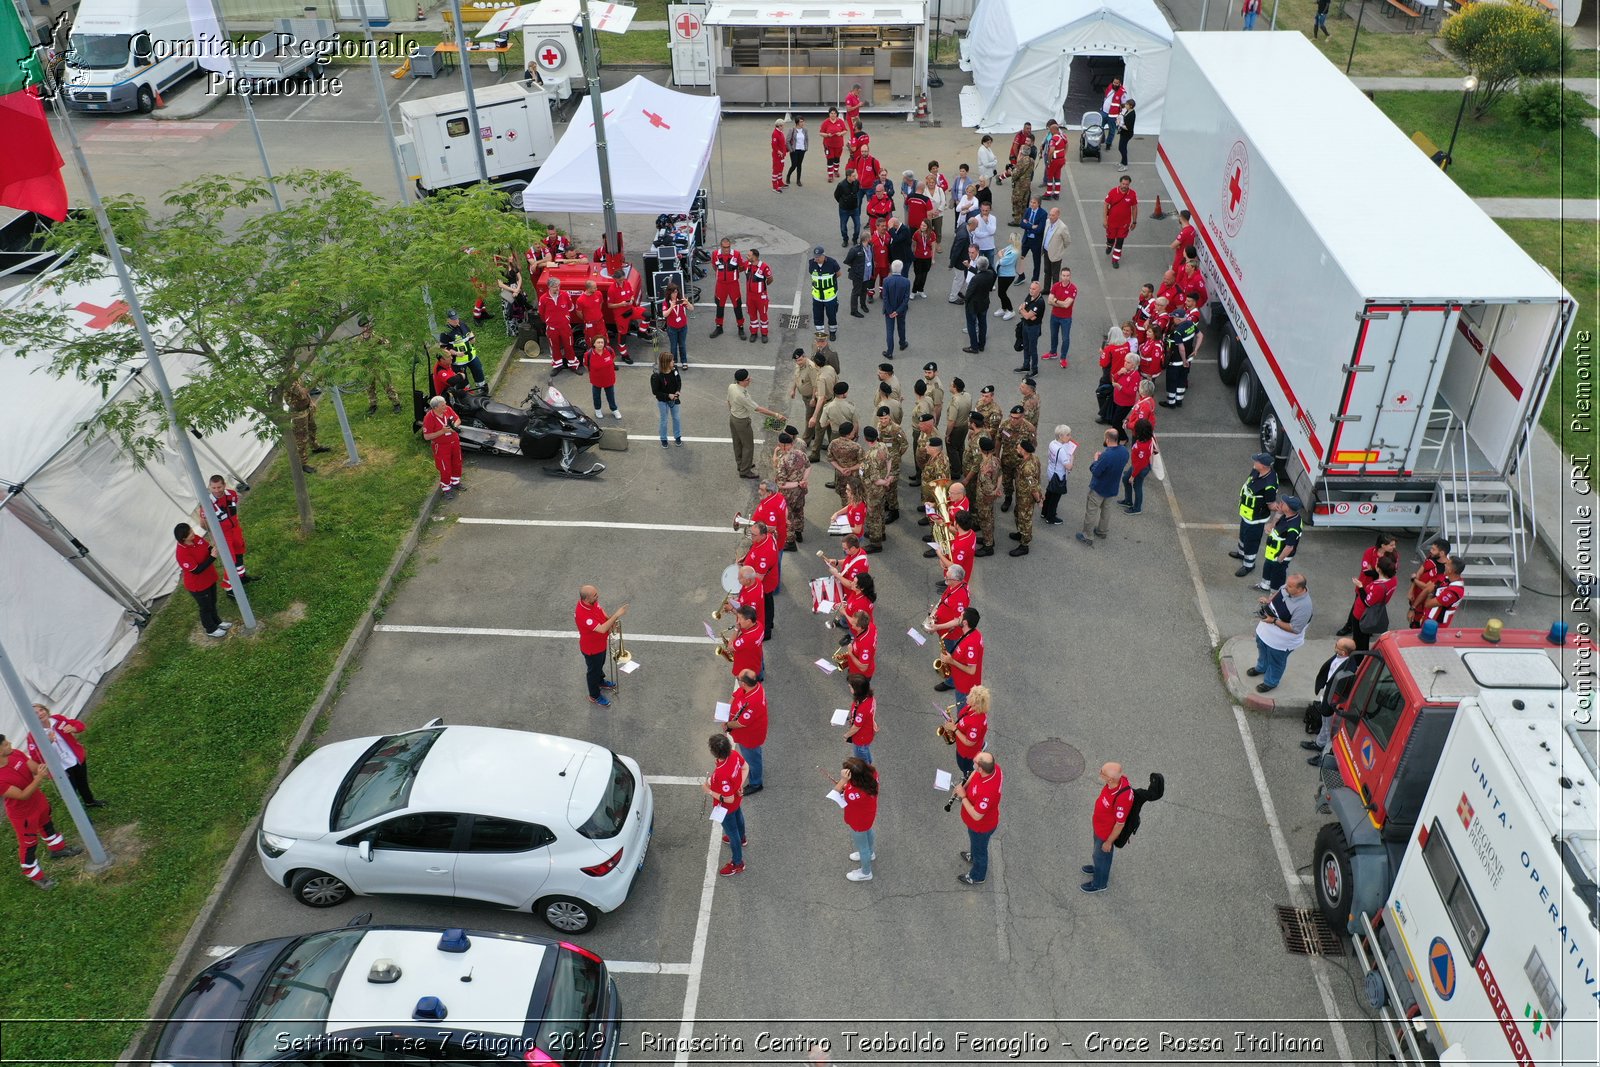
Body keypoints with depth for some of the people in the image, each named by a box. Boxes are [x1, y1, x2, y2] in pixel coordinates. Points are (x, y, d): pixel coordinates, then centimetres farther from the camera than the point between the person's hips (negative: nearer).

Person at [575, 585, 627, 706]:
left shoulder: (592, 602, -18)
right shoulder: (582, 614, -44)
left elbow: (600, 610, 5)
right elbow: (602, 629, -45)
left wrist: (611, 619, -13)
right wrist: (616, 615, -42)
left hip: (600, 643, 7)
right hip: (591, 649, -7)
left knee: (600, 664, 33)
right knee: (593, 670, 18)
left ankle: (600, 682, 60)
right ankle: (594, 696, 42)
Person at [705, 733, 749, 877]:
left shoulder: (721, 774, -46)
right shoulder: (734, 755, -25)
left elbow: (728, 799, -34)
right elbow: (746, 767, -4)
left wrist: (709, 791, -24)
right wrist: (740, 785, -6)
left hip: (726, 808, -7)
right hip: (738, 800, 8)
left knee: (732, 832, 17)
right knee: (738, 817, 36)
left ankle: (738, 864, 40)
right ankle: (741, 838, 67)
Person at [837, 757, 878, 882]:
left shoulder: (857, 794, -48)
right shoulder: (871, 772, -28)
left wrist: (842, 781, -51)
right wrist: (845, 786, -17)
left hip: (858, 822, -7)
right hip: (868, 814, 7)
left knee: (862, 846, 22)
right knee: (867, 833, 37)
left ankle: (866, 873, 49)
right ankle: (869, 853, 67)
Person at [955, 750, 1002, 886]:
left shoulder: (987, 791, -48)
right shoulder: (993, 767, -25)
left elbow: (976, 816, -35)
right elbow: (975, 773, -1)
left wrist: (963, 796, -27)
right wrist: (964, 786, -12)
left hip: (981, 826, -7)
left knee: (979, 849, 23)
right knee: (975, 841, 37)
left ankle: (977, 877, 51)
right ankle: (974, 855, 67)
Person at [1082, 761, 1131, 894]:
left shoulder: (1122, 798, -45)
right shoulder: (1115, 780, -22)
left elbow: (1120, 824, -29)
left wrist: (1108, 842, -14)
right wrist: (1096, 816, 17)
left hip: (1107, 833, -7)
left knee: (1101, 856, 20)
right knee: (1097, 848, 33)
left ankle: (1099, 883, 47)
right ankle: (1099, 868, 62)